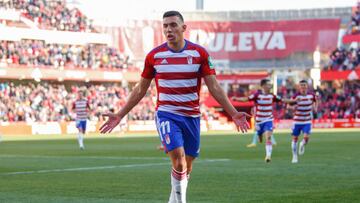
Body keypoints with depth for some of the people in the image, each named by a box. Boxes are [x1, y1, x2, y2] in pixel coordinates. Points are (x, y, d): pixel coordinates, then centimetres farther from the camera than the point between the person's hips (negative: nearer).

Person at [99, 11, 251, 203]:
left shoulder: (199, 53, -2)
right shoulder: (154, 55, 0)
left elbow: (214, 87, 0)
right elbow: (140, 90, 9)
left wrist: (234, 113, -9)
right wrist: (119, 115, 7)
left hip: (191, 117, 2)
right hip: (166, 114, -2)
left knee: (186, 167, 8)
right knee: (178, 159, -22)